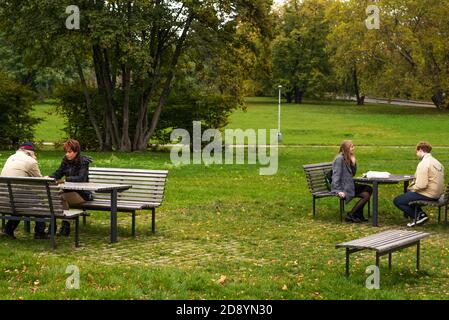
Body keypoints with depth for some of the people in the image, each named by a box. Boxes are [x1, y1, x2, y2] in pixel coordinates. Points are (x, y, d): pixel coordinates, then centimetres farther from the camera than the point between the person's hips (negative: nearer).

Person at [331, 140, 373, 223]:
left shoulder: (348, 159, 14)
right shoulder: (340, 159, -14)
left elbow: (352, 174, 15)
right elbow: (336, 176, -20)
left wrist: (353, 162, 0)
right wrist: (339, 191, -27)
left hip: (349, 185, 9)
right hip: (342, 187, -9)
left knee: (369, 189, -4)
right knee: (366, 195, -16)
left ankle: (359, 214, 3)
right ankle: (350, 215, -9)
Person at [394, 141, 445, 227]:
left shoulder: (423, 164, -19)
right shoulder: (436, 162, 9)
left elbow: (421, 185, -25)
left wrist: (411, 188, -5)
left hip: (427, 196, -9)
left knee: (397, 201, 0)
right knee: (407, 195, 29)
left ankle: (420, 216, -3)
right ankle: (420, 213, 12)